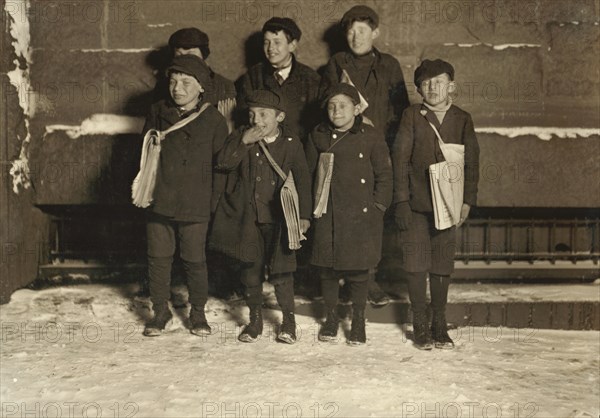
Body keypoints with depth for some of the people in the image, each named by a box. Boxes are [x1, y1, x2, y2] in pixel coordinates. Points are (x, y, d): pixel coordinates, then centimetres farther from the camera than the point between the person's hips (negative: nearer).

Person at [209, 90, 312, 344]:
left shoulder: (291, 145, 0)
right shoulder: (241, 138, 5)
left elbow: (302, 180, 2)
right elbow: (223, 163, -7)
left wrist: (304, 214, -4)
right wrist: (243, 142, -18)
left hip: (278, 218, -2)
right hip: (246, 217, 2)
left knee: (281, 271, -1)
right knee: (251, 269, 11)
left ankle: (288, 320, 18)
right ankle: (255, 320, 27)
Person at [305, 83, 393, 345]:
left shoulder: (371, 137, -1)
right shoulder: (318, 136, 6)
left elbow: (384, 174, 2)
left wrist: (378, 206, -5)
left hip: (361, 215, -2)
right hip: (326, 215, 2)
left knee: (358, 270, 4)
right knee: (326, 268, 8)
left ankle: (358, 322, 22)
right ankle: (331, 317, 27)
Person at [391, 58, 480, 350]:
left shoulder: (462, 119, 7)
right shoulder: (412, 116, 1)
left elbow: (471, 162, 7)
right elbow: (400, 158, -3)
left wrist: (467, 200, -1)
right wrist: (401, 200, -9)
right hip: (416, 204, -2)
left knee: (442, 266, 8)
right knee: (417, 265, 1)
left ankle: (439, 325, 21)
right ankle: (420, 326, 14)